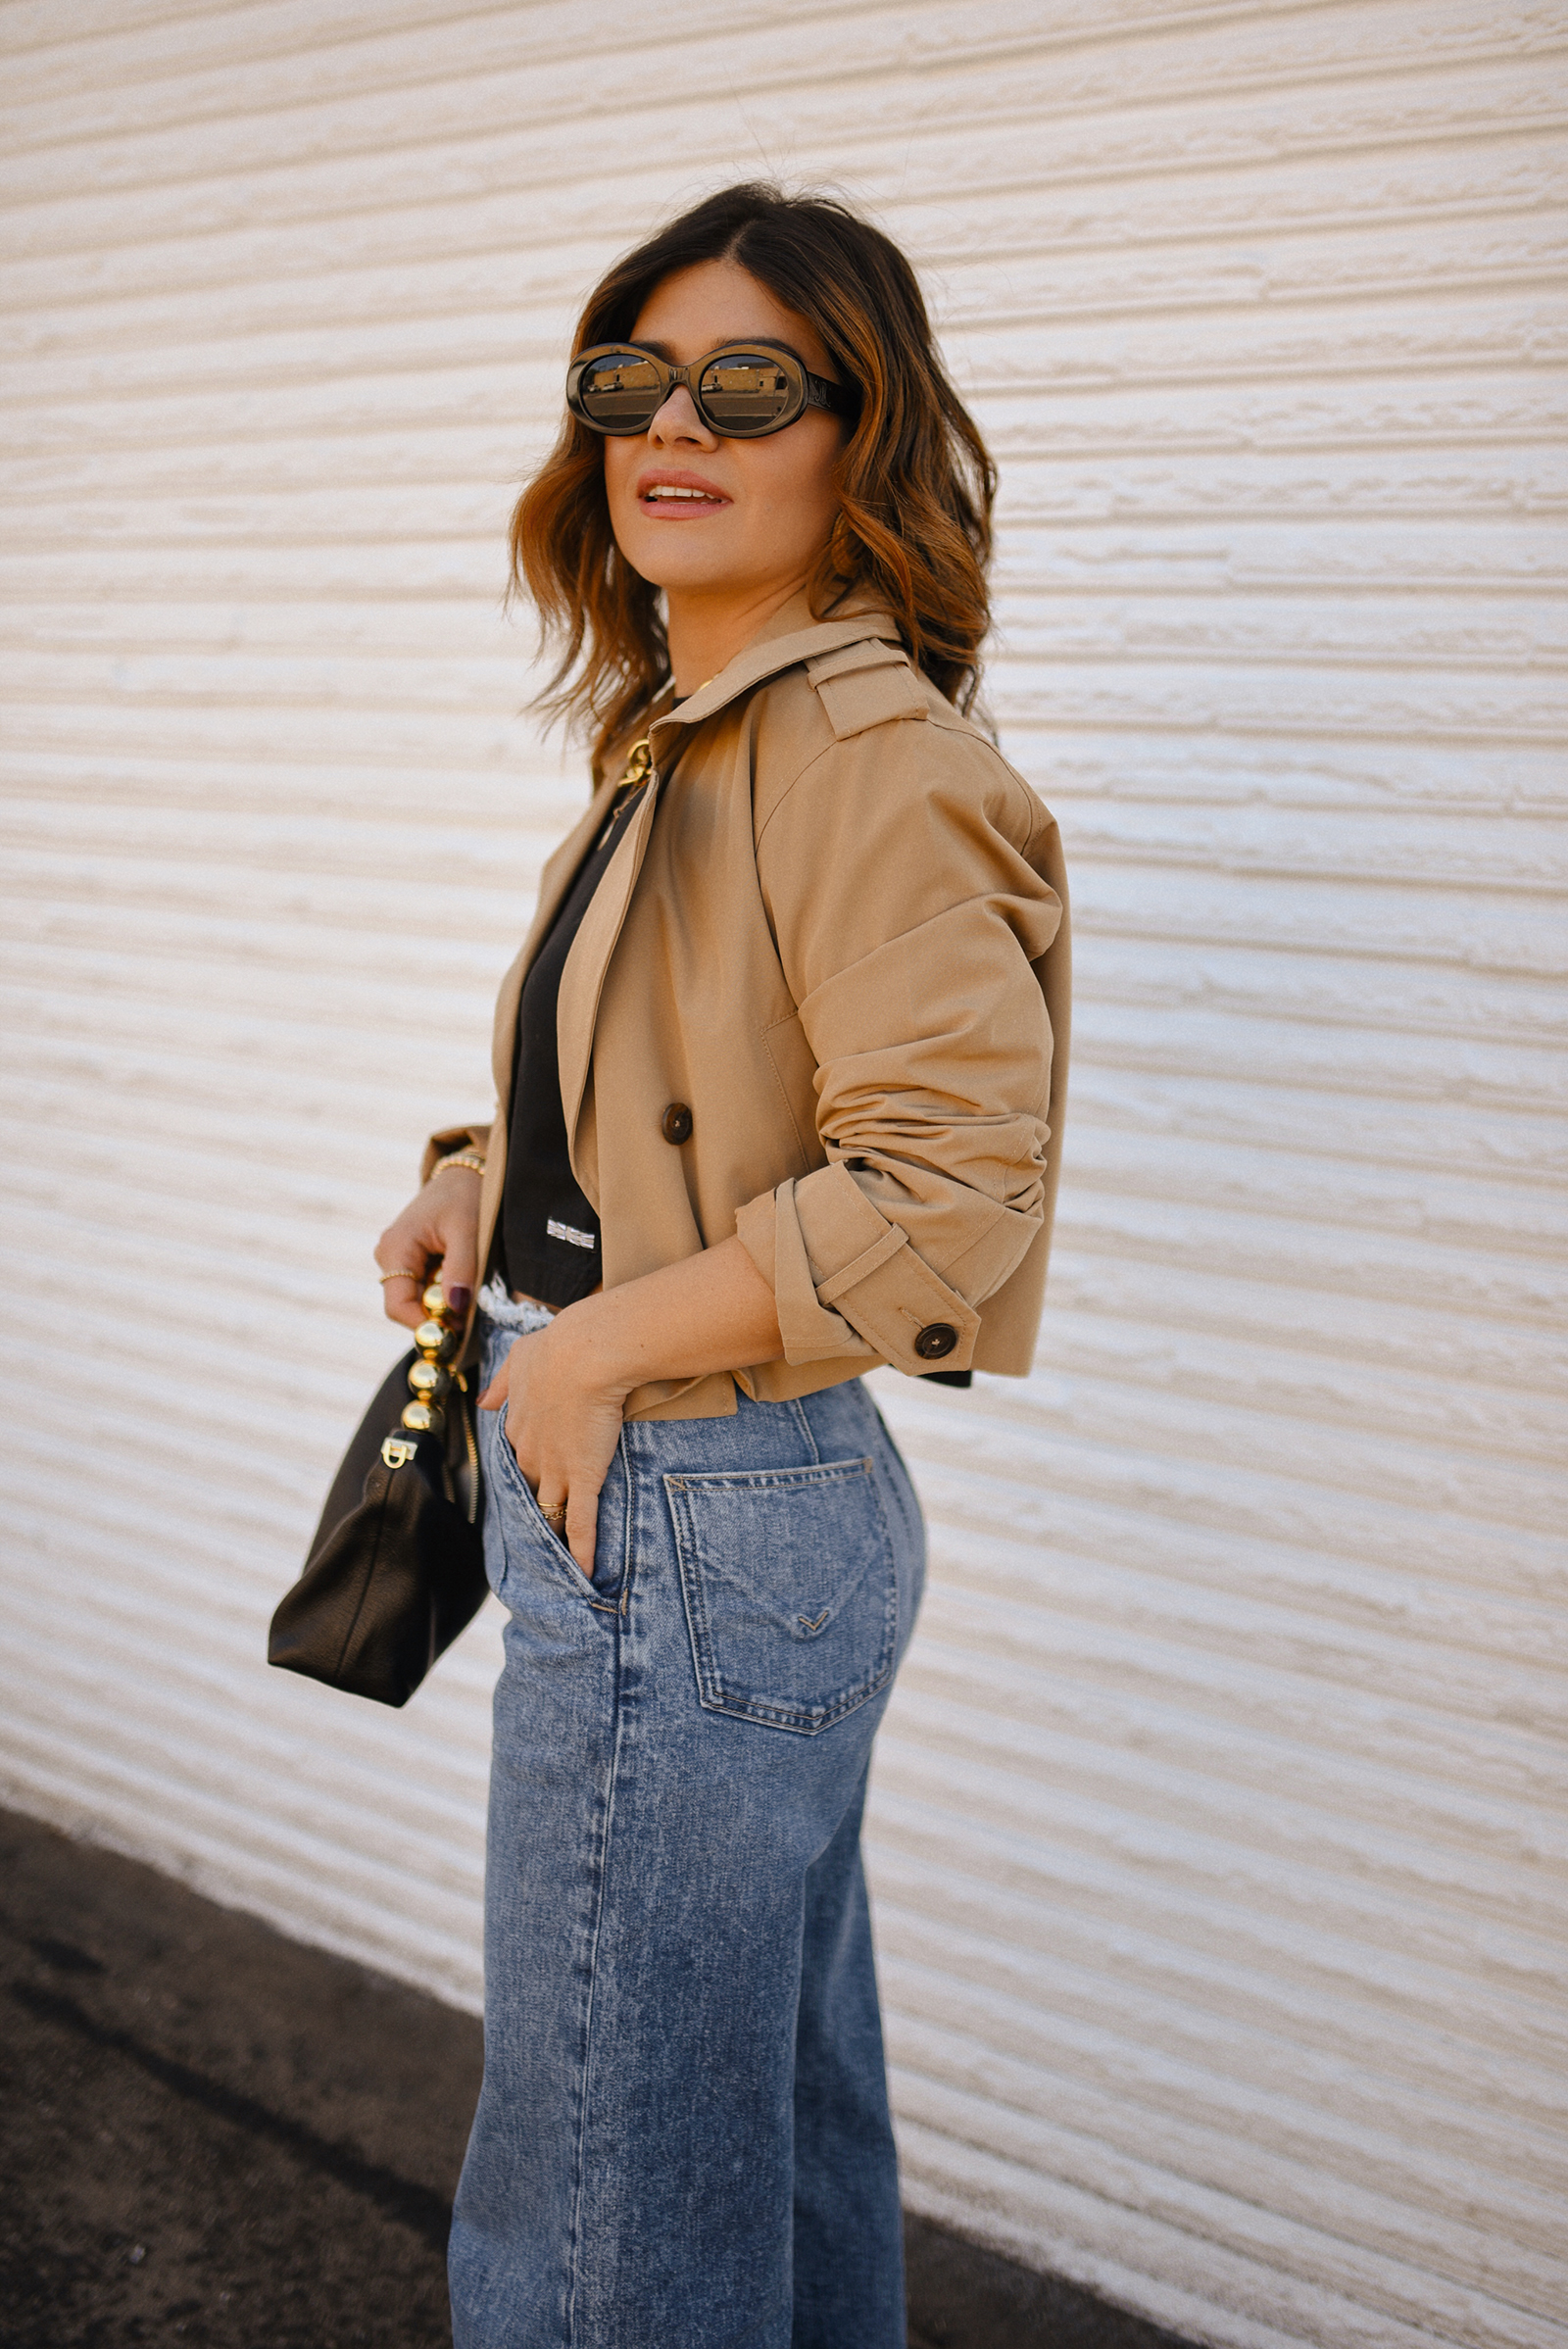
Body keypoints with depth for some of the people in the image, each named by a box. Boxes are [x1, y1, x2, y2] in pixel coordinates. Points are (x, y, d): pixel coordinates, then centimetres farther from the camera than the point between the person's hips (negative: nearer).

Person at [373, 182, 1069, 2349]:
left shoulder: (872, 750, -18)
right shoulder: (685, 737, 11)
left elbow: (943, 1182, -25)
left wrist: (602, 1343, -17)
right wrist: (493, 1176, 6)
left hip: (686, 1537, -9)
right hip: (763, 1520, 9)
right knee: (784, 2112, 24)